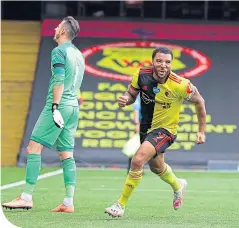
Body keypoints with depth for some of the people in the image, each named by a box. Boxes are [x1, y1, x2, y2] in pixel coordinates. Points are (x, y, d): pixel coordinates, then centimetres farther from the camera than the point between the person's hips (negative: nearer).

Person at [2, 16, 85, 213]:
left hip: (59, 105, -8)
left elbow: (59, 80, -16)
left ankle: (27, 197, -11)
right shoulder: (78, 54, 19)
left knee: (34, 147, -7)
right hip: (73, 107, 8)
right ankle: (68, 203, 0)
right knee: (66, 154, 6)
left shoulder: (59, 51, -6)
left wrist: (55, 107, -20)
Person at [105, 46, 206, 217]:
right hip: (146, 127, 6)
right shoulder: (142, 75, -17)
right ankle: (178, 186, 61)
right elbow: (131, 94, 1)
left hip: (165, 129, -6)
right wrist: (125, 99, -24)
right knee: (156, 166, 28)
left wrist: (202, 131, -6)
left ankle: (121, 204, -11)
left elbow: (199, 102, -9)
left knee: (138, 160, -26)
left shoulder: (180, 85, -25)